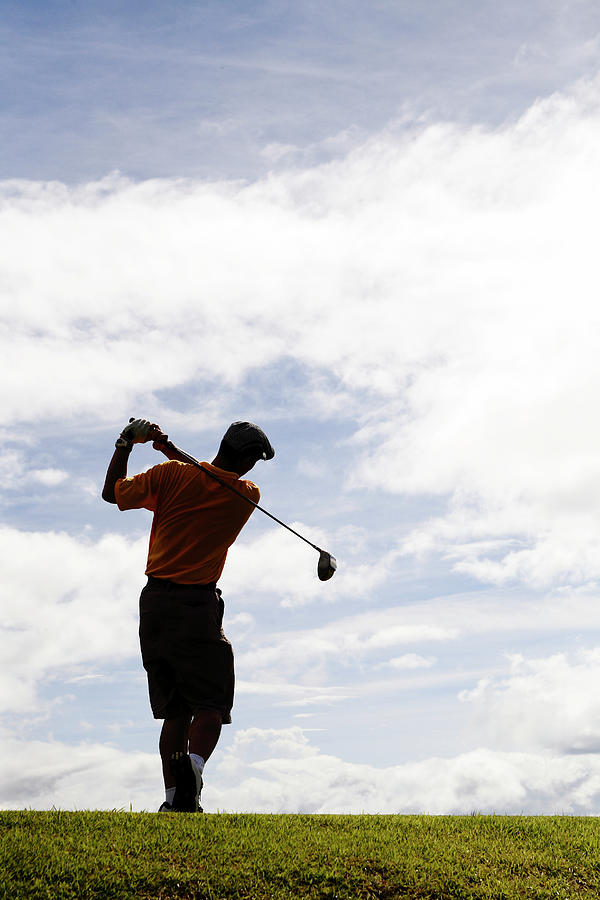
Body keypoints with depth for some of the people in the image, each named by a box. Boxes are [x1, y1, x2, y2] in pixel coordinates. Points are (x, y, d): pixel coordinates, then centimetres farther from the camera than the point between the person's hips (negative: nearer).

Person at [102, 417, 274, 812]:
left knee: (175, 710, 12)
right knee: (211, 705, 0)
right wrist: (170, 449, 14)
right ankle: (192, 767, -29)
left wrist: (125, 444, 18)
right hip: (197, 605, -4)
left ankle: (174, 800, 9)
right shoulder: (248, 496, 0)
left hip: (153, 602, 4)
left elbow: (113, 492, 13)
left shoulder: (170, 474, 1)